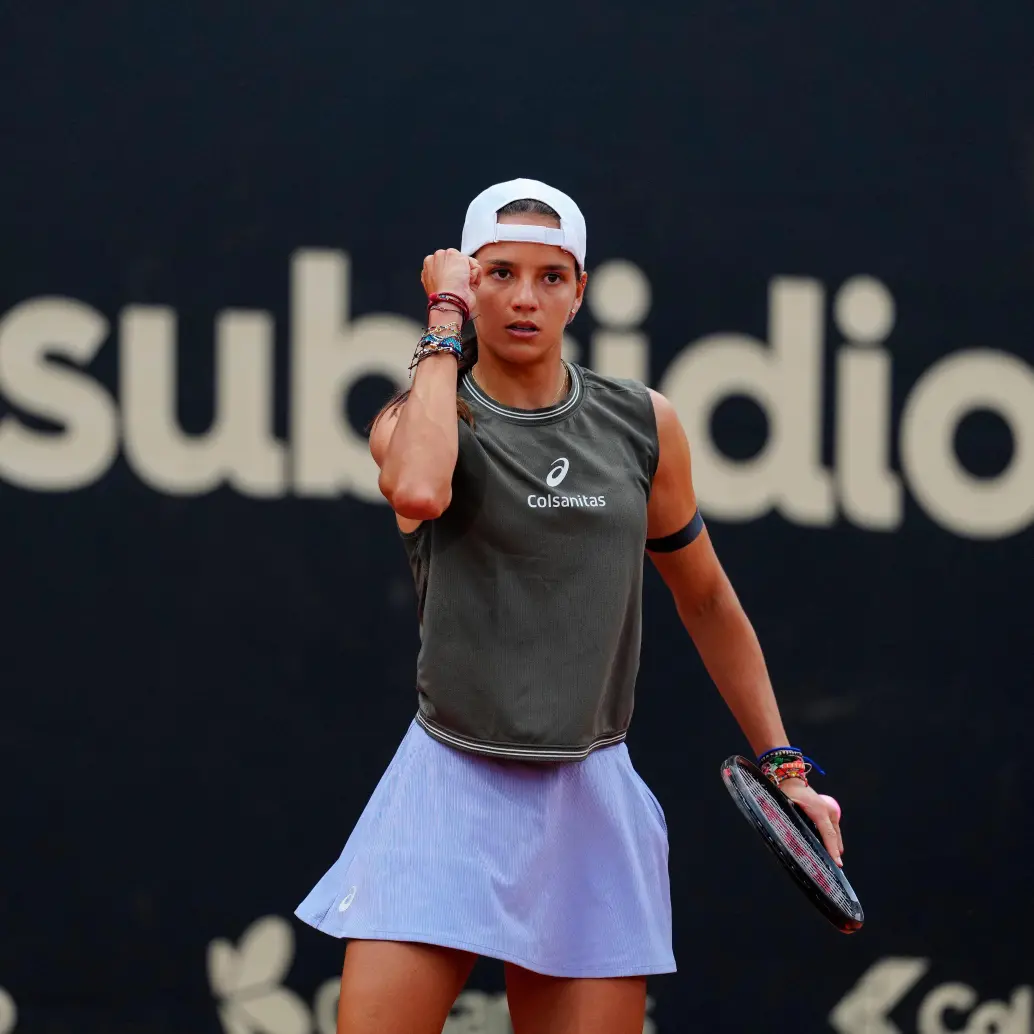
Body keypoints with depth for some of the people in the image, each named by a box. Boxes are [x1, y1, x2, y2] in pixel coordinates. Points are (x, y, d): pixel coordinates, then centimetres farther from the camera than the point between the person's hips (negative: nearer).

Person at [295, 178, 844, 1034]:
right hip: (451, 794, -2)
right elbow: (418, 490, -26)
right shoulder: (419, 417, 0)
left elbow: (706, 597, 19)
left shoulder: (644, 425, 7)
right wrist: (445, 324, -13)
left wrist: (783, 764, 16)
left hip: (591, 804, 3)